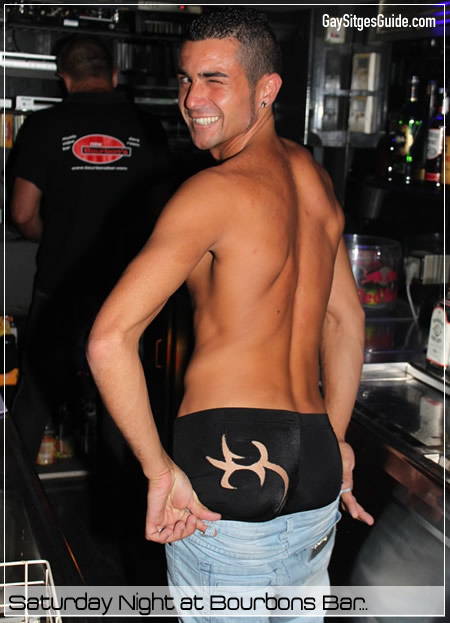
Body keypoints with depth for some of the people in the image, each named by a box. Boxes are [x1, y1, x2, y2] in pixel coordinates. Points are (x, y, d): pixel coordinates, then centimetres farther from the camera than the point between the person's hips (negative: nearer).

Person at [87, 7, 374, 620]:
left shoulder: (214, 190, -13)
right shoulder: (313, 176, 11)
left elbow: (110, 339, -22)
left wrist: (160, 469, -13)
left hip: (228, 459, -7)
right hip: (318, 471, 7)